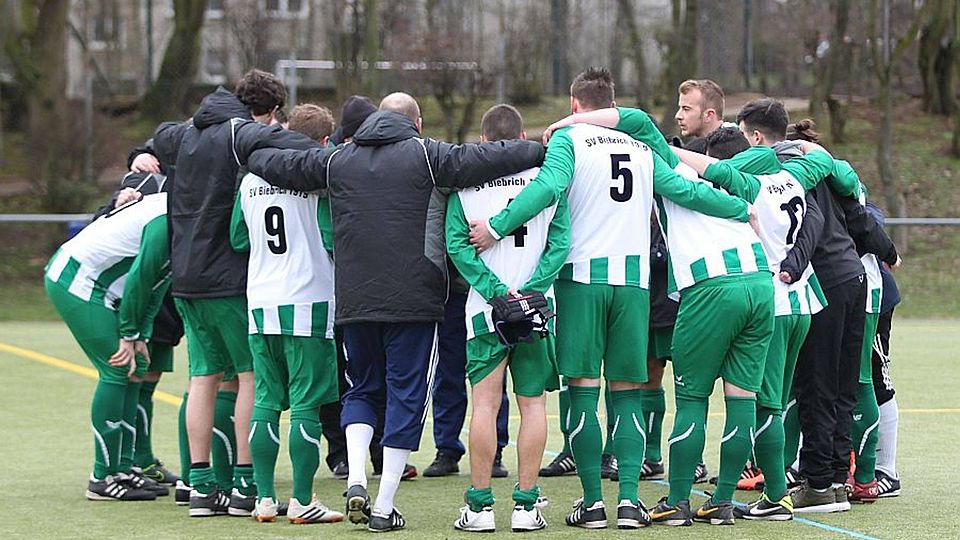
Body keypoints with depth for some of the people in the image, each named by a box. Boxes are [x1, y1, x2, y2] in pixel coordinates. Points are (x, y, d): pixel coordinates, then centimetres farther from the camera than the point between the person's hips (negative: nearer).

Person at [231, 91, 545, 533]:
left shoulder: (336, 160, 11)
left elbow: (276, 164, 19)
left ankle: (356, 480, -2)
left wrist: (246, 144, 38)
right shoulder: (424, 155, -1)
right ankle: (384, 507, 1)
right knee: (406, 396, 3)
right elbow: (480, 160, -10)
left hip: (354, 301, 4)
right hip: (414, 301, -3)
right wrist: (544, 151, -4)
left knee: (362, 389, 19)